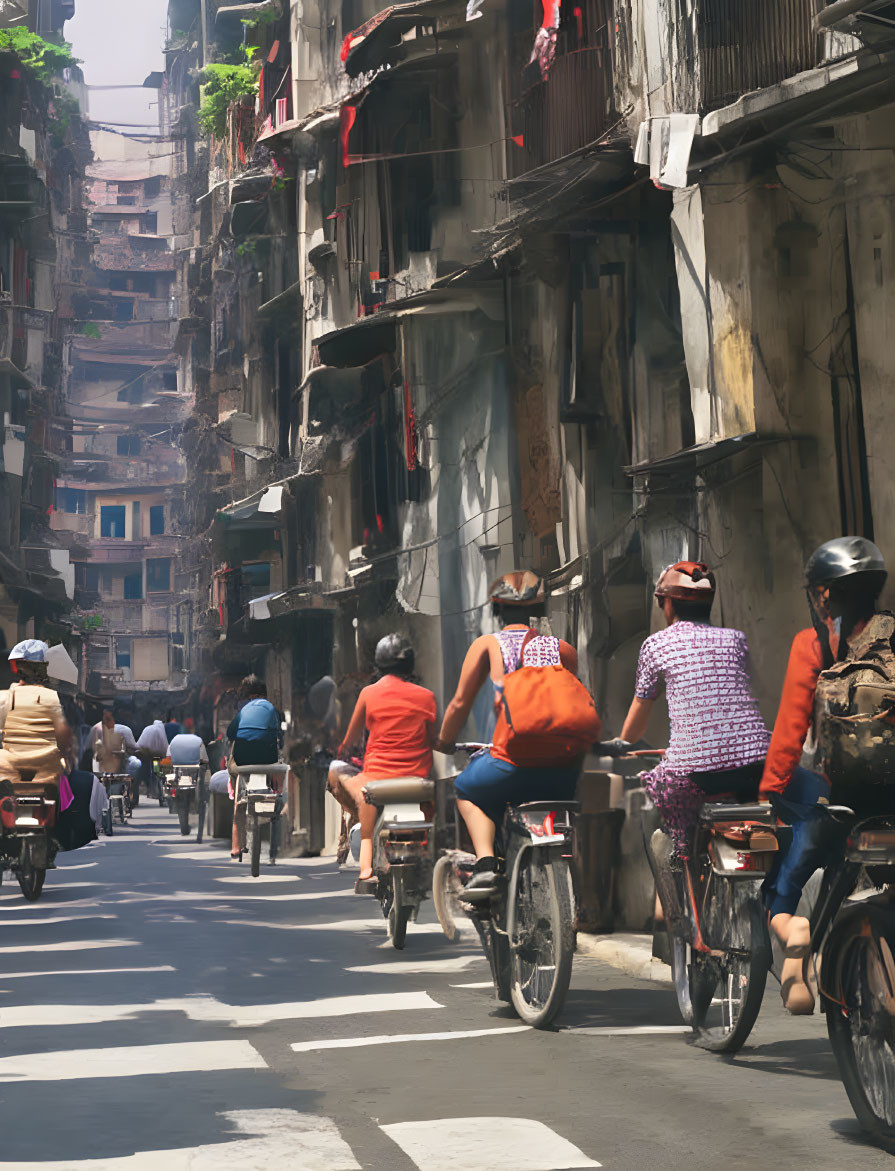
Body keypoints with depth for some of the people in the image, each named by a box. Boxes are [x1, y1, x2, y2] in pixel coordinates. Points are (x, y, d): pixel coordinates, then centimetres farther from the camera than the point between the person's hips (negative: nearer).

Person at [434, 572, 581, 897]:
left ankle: (485, 863, 6)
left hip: (513, 762, -3)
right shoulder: (563, 648, 16)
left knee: (466, 789, 27)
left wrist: (443, 742, 26)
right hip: (564, 772, 3)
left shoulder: (488, 644, 9)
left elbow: (460, 702, 9)